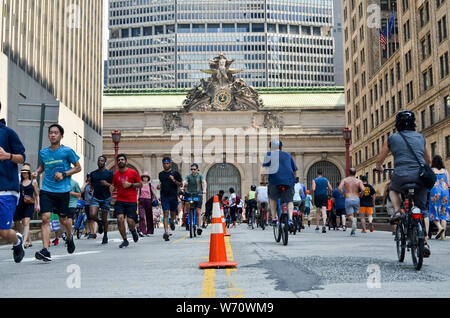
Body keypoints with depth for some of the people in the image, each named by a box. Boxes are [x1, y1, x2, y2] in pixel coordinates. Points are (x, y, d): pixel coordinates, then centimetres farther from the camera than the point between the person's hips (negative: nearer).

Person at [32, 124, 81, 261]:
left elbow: (78, 167, 3)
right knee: (45, 218, -13)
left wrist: (64, 174, -11)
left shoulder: (67, 151, -2)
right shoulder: (43, 152, 9)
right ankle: (45, 251, -17)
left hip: (62, 190, -2)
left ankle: (70, 237, 41)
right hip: (46, 190, 2)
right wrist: (37, 172, 6)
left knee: (63, 220, 7)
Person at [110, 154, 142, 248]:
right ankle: (125, 240, 2)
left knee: (130, 222, -10)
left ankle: (133, 230, 29)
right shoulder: (115, 174, 9)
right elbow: (114, 186, 19)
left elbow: (140, 184, 3)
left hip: (131, 201, -3)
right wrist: (112, 188, -5)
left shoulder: (133, 172, -1)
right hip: (120, 200, 3)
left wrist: (130, 184, -13)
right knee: (120, 219, -14)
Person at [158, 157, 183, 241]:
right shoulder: (161, 174, 10)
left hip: (173, 196, -1)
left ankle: (172, 222, 45)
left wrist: (174, 180, -18)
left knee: (173, 214, 11)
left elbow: (181, 184, -2)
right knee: (166, 214, -11)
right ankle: (166, 232, -16)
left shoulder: (175, 173, 0)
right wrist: (159, 186, 5)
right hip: (164, 197, 1)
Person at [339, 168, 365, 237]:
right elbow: (363, 189, -10)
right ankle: (353, 231, 10)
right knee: (355, 215, 17)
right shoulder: (359, 181, 7)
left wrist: (343, 194, 8)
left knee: (350, 216, -2)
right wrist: (360, 195, 10)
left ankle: (353, 220, -38)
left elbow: (340, 188, -8)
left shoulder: (345, 180, 8)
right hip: (356, 199, 1)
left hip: (348, 199, -1)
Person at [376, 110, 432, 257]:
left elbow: (379, 160, 19)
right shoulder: (421, 137, 16)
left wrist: (379, 168, 41)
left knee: (393, 189, 34)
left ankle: (398, 211, 10)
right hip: (421, 177, 2)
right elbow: (429, 160, 27)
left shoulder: (392, 139, 10)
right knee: (423, 211, 14)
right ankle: (425, 242, 2)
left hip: (401, 177, -2)